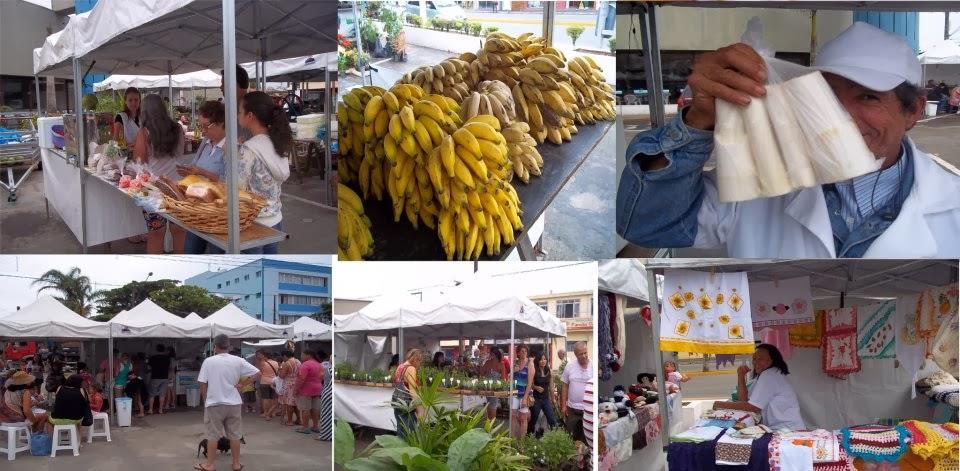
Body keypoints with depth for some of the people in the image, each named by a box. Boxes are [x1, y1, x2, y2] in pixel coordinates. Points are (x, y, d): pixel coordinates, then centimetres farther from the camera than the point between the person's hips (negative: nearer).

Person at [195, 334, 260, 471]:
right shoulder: (238, 361, -3)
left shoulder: (208, 361, -9)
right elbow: (257, 372, -4)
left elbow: (202, 384, -6)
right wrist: (241, 384, 0)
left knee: (213, 435, 7)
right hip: (233, 403, 2)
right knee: (235, 435, 10)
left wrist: (205, 399, 8)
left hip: (214, 403, -2)